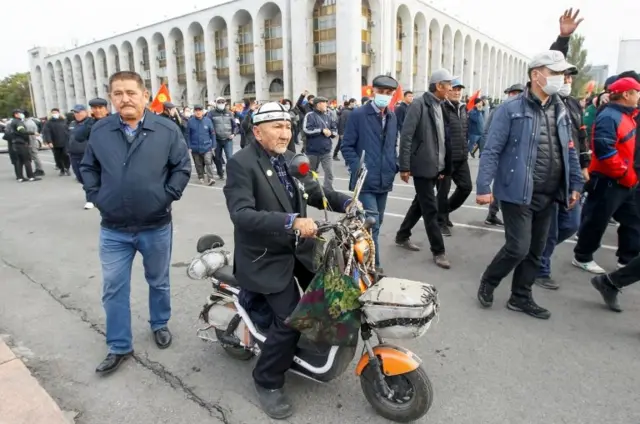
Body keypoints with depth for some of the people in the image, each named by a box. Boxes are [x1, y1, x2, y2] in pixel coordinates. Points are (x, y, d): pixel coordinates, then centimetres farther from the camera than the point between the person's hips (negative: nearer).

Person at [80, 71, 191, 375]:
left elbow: (182, 167, -2)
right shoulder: (99, 131, -1)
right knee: (113, 290, 8)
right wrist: (95, 197, 0)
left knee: (158, 282, 17)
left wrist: (167, 196, -10)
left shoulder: (167, 130, -7)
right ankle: (119, 347, 25)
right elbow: (88, 167, 11)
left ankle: (160, 324, 42)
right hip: (113, 230, 2)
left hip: (156, 227, -1)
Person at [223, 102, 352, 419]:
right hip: (266, 258, -7)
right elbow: (241, 214, -27)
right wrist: (290, 222, -36)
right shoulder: (240, 164, -15)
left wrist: (345, 202, -4)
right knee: (290, 319, -12)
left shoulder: (292, 159, 8)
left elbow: (315, 193, 14)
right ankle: (267, 382, 13)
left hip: (300, 249, 7)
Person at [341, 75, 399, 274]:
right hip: (366, 181, -6)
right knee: (371, 224, -9)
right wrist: (358, 169, -16)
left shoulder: (392, 117, 11)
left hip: (385, 180, 7)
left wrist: (394, 167, 7)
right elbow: (347, 146, -6)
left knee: (376, 223, 14)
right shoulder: (358, 115, -6)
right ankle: (373, 266, 2)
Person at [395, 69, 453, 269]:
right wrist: (404, 166, -18)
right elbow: (406, 136, -16)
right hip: (422, 166, -8)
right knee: (430, 209, -2)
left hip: (436, 166, 9)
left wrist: (443, 166, 14)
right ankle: (438, 251, 8)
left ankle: (402, 236, 33)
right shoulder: (419, 105, -12)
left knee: (420, 204, 17)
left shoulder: (440, 106, 13)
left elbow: (442, 138, 15)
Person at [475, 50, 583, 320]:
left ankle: (521, 297, 28)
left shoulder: (561, 110, 10)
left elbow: (570, 151, 17)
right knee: (518, 248, -7)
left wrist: (575, 184, 13)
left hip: (548, 196, 7)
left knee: (535, 251, 13)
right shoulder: (511, 109, -9)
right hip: (518, 193, -7)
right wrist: (483, 187, -18)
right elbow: (491, 151, -12)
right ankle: (488, 283, 19)